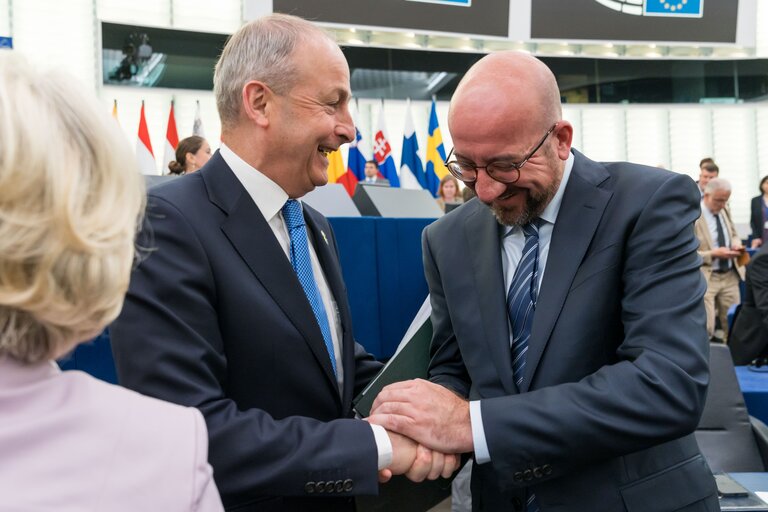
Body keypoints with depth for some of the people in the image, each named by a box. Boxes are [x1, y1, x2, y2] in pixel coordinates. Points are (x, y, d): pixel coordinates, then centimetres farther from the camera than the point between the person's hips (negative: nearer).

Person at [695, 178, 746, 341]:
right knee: (705, 328, -12)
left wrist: (736, 244, -1)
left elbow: (733, 234, 23)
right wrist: (714, 254, -21)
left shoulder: (724, 209, 8)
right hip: (705, 278, -7)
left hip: (730, 275, 7)